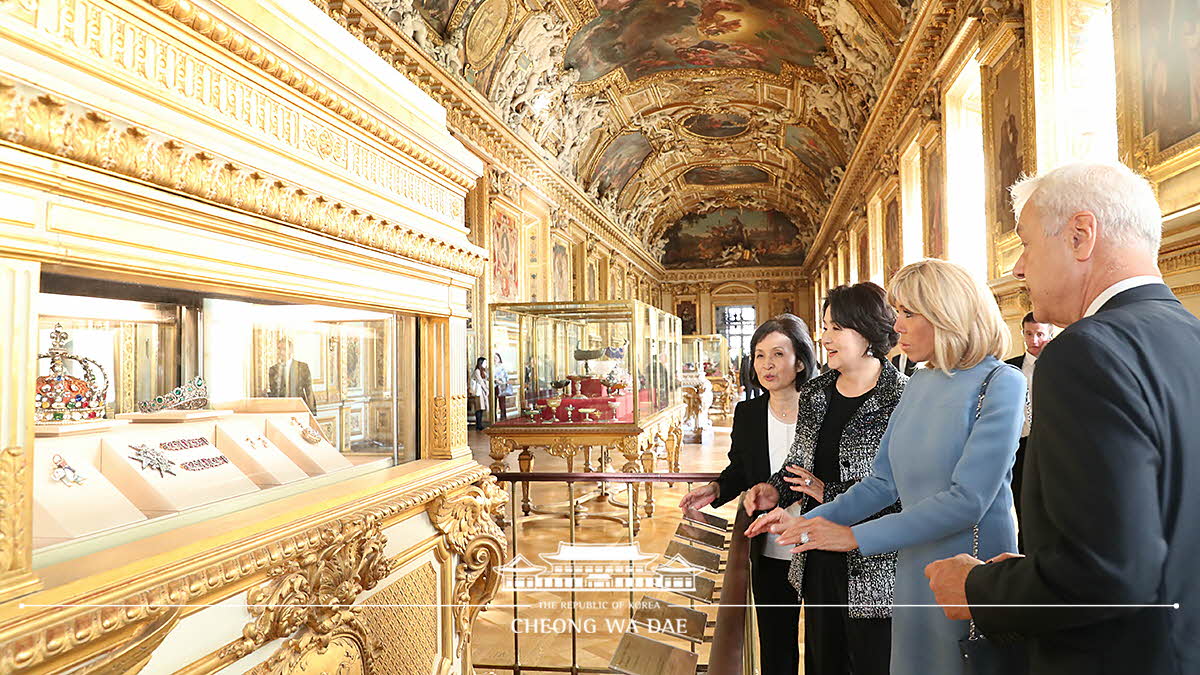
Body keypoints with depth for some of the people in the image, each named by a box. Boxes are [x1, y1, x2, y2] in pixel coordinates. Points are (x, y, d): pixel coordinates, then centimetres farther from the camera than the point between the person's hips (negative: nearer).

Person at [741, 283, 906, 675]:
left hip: (873, 565, -6)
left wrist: (830, 494, -16)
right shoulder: (814, 394, 6)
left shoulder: (900, 399, -15)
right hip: (818, 561, 6)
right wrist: (775, 490, -2)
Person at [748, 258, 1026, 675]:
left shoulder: (1000, 384, -14)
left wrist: (854, 537, -23)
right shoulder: (920, 383, 6)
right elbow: (884, 482, 8)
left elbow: (968, 499, -22)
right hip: (915, 573, 6)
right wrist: (808, 521, -3)